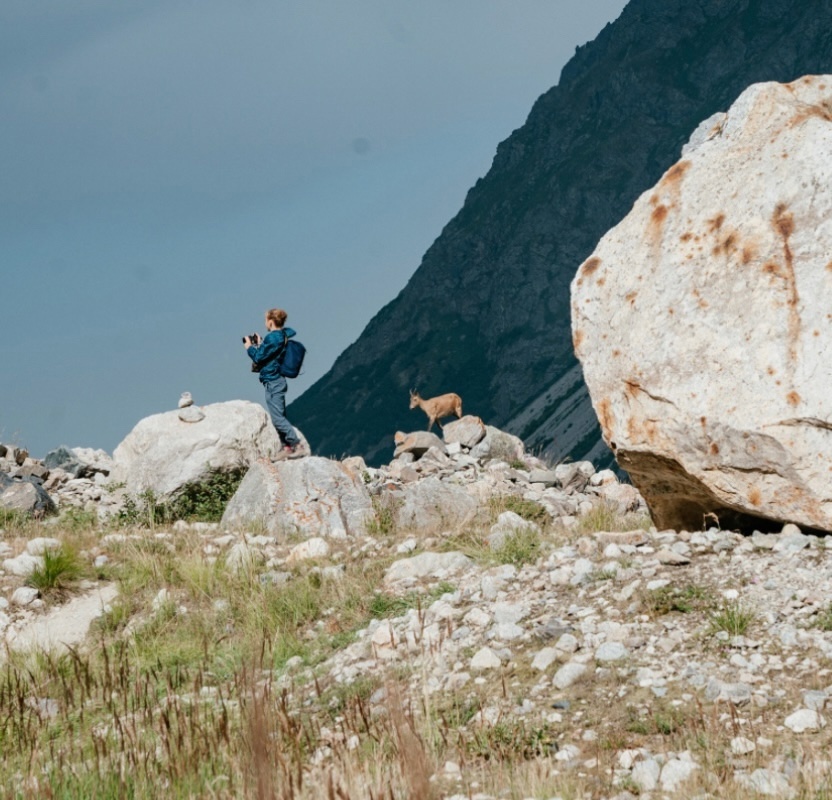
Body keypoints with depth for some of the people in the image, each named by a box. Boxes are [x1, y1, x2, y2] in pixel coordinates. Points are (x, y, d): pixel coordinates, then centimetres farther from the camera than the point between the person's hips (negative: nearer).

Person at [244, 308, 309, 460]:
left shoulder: (273, 338, -18)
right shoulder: (283, 336, 11)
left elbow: (259, 357, -16)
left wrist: (250, 347, 1)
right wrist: (259, 345, 18)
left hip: (272, 382, -10)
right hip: (277, 380, 10)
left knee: (277, 417, -10)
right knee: (280, 416, 13)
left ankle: (298, 444, -14)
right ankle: (287, 447, 15)